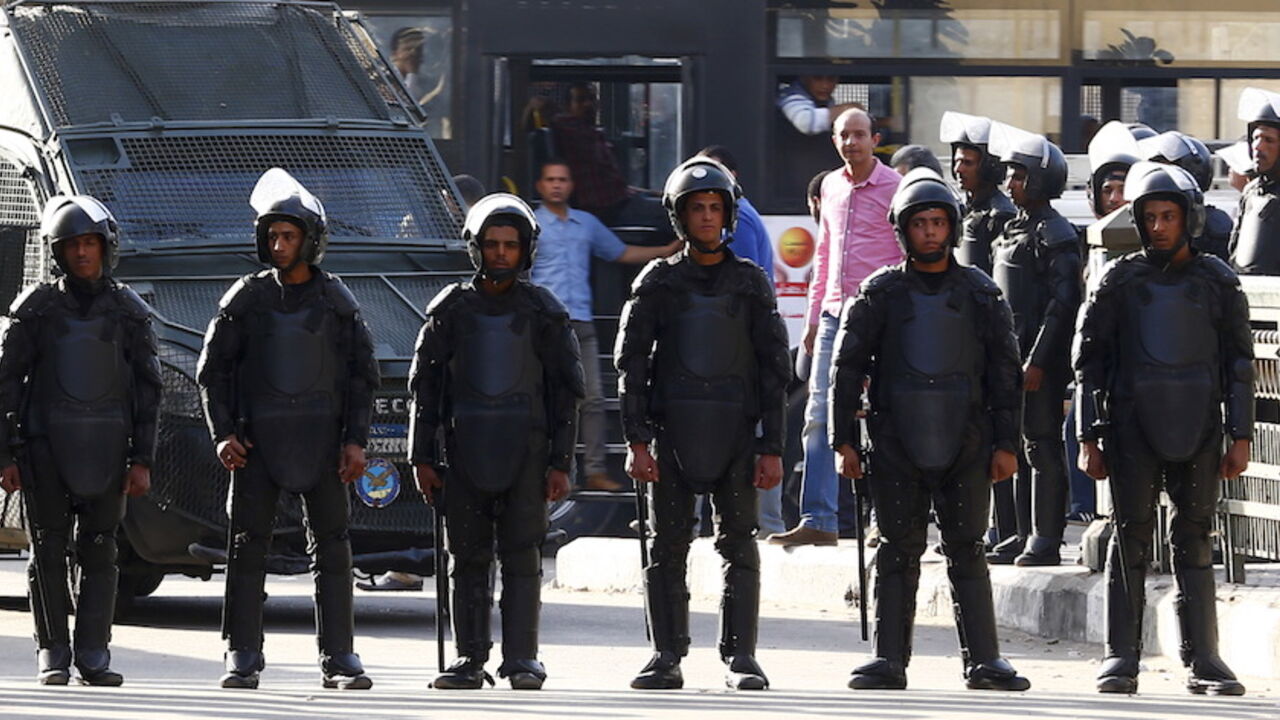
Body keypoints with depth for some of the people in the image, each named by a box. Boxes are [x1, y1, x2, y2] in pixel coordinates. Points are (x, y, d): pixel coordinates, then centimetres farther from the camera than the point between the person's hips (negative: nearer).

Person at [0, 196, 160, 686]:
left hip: (107, 446, 1)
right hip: (46, 443, -1)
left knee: (100, 551, 1)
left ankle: (93, 655, 4)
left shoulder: (128, 311, 5)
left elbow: (147, 388, 7)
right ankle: (52, 655, 5)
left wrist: (142, 460, 0)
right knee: (49, 549, 0)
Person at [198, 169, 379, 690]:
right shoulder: (246, 299, 4)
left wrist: (356, 441, -3)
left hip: (321, 439, 0)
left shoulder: (336, 301, 5)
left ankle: (339, 658, 3)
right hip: (257, 438, 0)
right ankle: (243, 658, 1)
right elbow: (213, 370, 5)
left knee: (332, 546, -1)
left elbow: (363, 374, 6)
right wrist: (222, 434, -5)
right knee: (247, 545, -3)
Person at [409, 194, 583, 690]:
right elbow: (424, 385, 9)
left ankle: (522, 660, -1)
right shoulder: (452, 309, 7)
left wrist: (561, 462, -1)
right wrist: (422, 457, 2)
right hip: (465, 452, 1)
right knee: (468, 559, 3)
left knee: (522, 557, -4)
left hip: (525, 450, -1)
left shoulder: (542, 311, 4)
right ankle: (470, 660, 6)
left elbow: (565, 389, 5)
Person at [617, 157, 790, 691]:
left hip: (736, 429, 0)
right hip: (673, 428, 0)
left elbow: (775, 367, 7)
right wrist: (637, 440, -7)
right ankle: (667, 658, 6)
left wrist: (772, 447, 0)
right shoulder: (659, 282, 6)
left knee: (740, 546, -2)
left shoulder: (751, 282, 7)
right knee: (667, 548, 1)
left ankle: (741, 657, 1)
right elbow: (631, 362, 2)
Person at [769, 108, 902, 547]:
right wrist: (813, 317, 20)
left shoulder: (894, 189, -4)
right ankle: (818, 521, -3)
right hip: (834, 315, 6)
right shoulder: (832, 186, 15)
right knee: (819, 416, -2)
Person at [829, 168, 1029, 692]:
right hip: (896, 441, 0)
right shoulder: (880, 294, 5)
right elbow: (847, 369, 5)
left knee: (967, 551, 0)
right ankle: (890, 660, 3)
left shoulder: (980, 294, 8)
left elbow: (1005, 372, 9)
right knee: (897, 551, 1)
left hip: (965, 442, 0)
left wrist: (1005, 444, 2)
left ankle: (983, 661, 0)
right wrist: (845, 441, -2)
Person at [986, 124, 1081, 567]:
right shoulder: (1015, 228, 17)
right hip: (1009, 355, 9)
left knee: (1041, 445, -6)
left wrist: (1037, 360, -19)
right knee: (1016, 447, 10)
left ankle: (1046, 540, -3)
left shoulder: (1054, 233, -10)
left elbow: (1061, 302, -16)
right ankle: (1022, 535, 15)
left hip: (1040, 357, -9)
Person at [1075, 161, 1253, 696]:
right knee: (1131, 536, -2)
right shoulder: (1121, 280, 4)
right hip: (1133, 425, -1)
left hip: (1198, 429, 1)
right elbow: (1089, 359, 5)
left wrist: (1240, 436, 3)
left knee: (1195, 540, 2)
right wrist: (1089, 437, 0)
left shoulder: (1217, 281, 7)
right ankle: (1121, 658, 1)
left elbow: (1240, 361, 9)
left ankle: (1202, 660, 4)